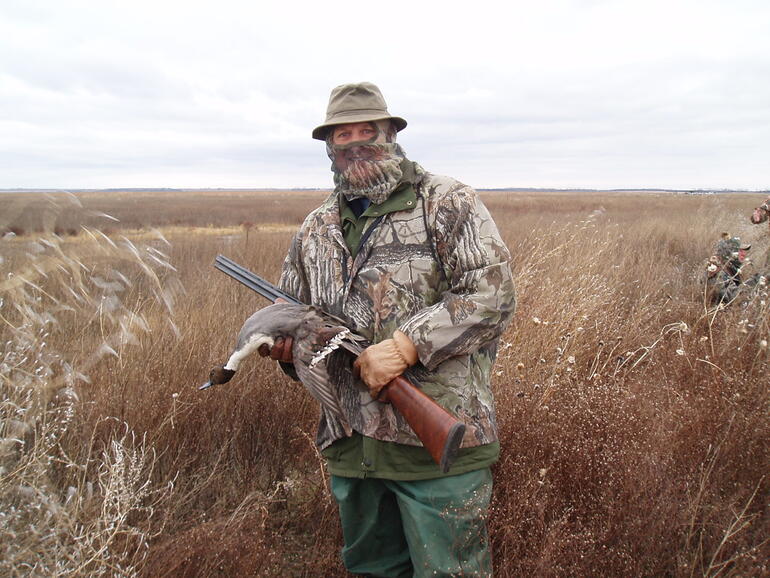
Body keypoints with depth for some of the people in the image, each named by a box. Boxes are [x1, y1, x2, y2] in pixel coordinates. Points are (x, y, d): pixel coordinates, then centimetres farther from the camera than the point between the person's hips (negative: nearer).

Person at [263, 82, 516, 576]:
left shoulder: (447, 203, -5)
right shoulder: (315, 231, 13)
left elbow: (493, 294, -14)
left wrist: (405, 346, -21)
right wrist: (284, 340, -3)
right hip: (350, 445, 6)